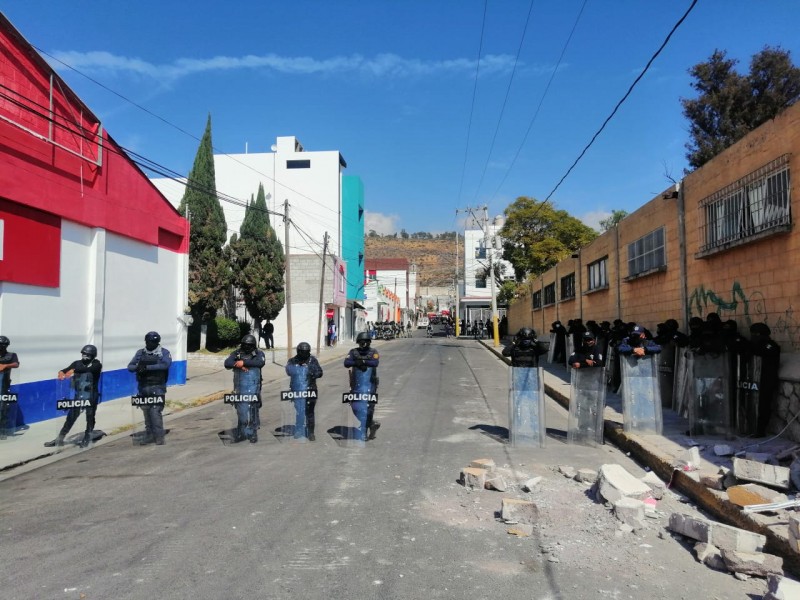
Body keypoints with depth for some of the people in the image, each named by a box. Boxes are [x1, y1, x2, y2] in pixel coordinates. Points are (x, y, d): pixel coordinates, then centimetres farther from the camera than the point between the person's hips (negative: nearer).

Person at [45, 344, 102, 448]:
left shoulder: (96, 364, -8)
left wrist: (74, 370, -41)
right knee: (71, 417, 6)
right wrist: (62, 372, -33)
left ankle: (86, 440, 18)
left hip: (91, 396, -3)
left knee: (90, 418, 5)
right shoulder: (77, 363, 4)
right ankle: (59, 439, 12)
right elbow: (67, 369, -10)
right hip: (79, 395, 3)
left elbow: (87, 369, -28)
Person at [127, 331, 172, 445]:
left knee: (155, 412, -12)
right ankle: (149, 435, 19)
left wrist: (147, 367, -25)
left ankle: (159, 436, -4)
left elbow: (166, 364, -19)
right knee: (146, 412, 9)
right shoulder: (140, 352, 12)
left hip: (157, 388, -4)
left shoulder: (164, 352, 0)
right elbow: (130, 366, 7)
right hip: (143, 387, 4)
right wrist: (137, 367, -18)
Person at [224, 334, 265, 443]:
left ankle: (253, 433, 10)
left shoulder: (258, 354, 3)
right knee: (241, 411, 6)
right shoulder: (236, 353, 10)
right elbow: (227, 363, -3)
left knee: (253, 411, 1)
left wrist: (244, 362, -19)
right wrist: (238, 365, -20)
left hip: (253, 388, -2)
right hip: (240, 388, 2)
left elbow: (261, 362, -17)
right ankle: (241, 433, 16)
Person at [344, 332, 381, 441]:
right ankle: (372, 424, 28)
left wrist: (362, 361, -23)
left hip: (369, 385, -3)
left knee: (368, 407, -4)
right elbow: (346, 363, -9)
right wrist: (357, 362, -23)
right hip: (356, 385, 3)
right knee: (355, 407, 6)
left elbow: (375, 363, -17)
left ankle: (364, 433, 9)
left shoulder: (373, 352, 2)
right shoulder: (353, 352, 6)